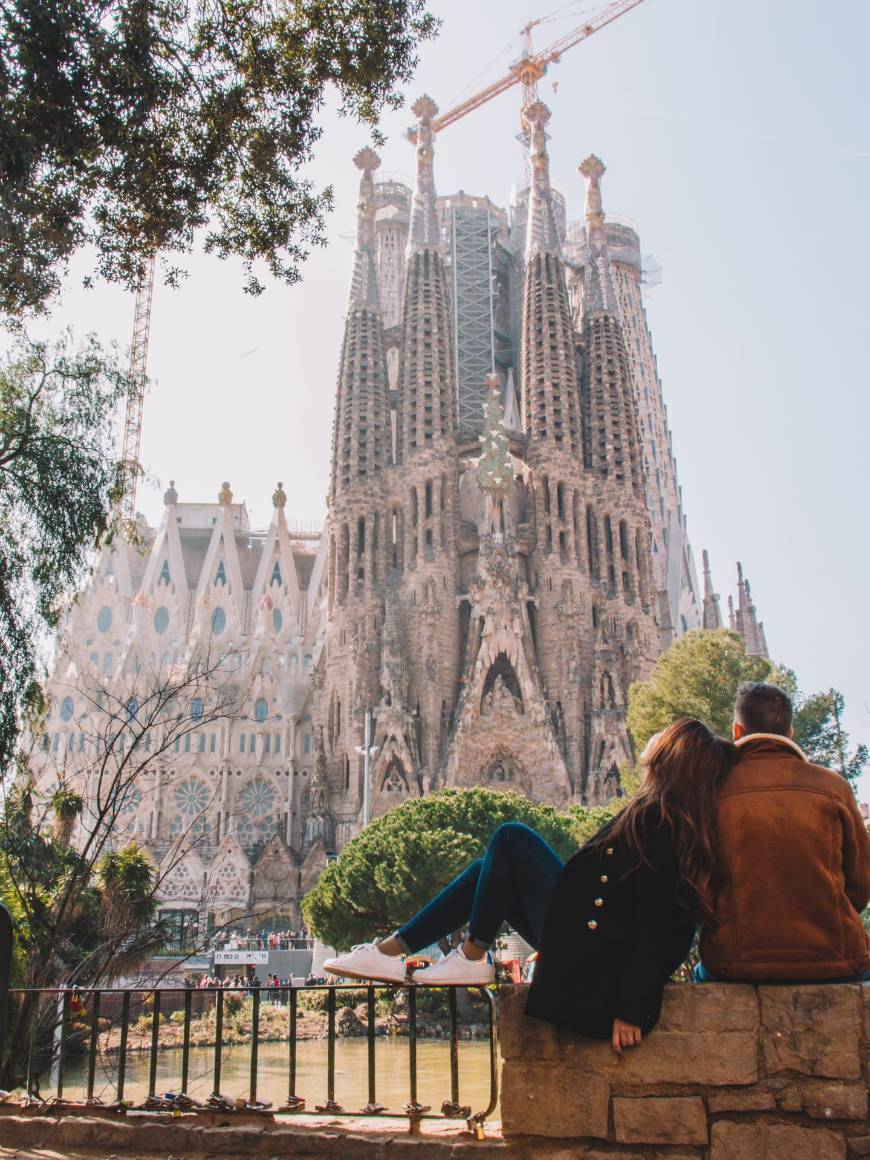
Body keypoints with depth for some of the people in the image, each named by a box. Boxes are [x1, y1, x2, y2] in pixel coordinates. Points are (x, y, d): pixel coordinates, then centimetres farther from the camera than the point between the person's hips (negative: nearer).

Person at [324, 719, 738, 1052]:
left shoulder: (657, 820, -19)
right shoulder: (684, 823, 9)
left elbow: (654, 927, -23)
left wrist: (630, 1009, -23)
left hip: (591, 960, -10)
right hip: (604, 957, 10)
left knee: (511, 837, -8)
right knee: (490, 870, 13)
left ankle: (473, 957, 2)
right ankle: (393, 950, 12)